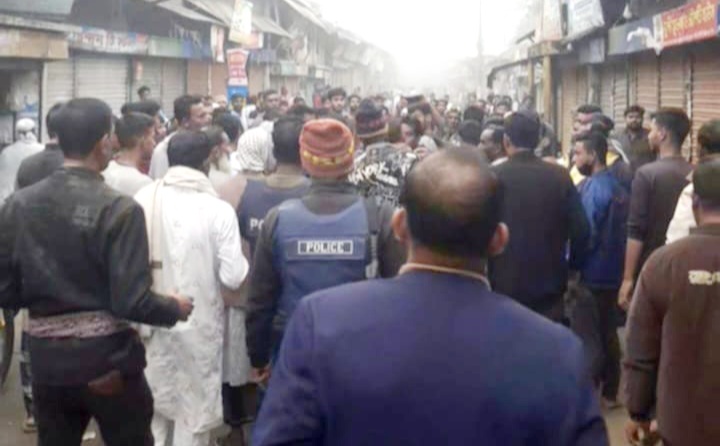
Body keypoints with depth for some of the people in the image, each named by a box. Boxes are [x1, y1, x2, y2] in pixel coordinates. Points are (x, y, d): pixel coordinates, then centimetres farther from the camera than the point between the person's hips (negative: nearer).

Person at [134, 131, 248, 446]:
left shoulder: (143, 200, -7)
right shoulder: (218, 209, -15)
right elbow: (233, 277, -17)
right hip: (200, 323, -3)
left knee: (152, 403, 21)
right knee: (194, 409, 12)